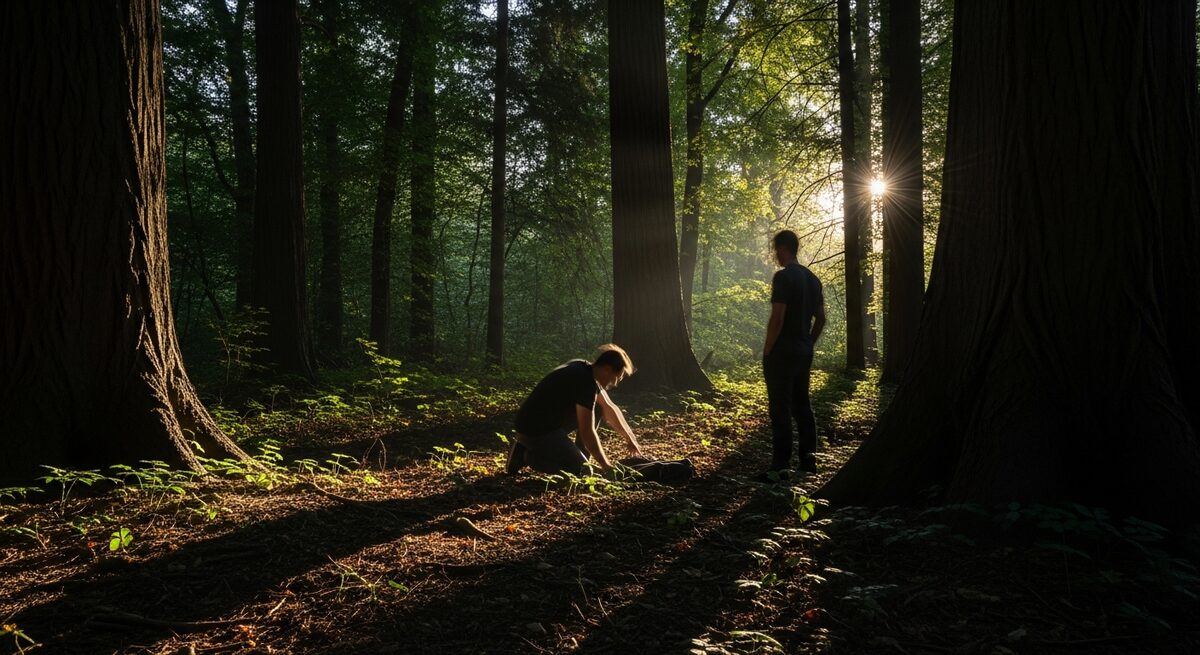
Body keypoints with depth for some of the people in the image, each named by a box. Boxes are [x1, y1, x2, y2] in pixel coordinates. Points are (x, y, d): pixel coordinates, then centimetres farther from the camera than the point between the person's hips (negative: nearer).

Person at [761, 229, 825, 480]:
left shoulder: (783, 277, -14)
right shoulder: (812, 278, 12)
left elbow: (777, 318, -19)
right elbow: (821, 319, 16)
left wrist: (766, 351, -12)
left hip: (782, 352, -8)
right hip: (804, 352, 8)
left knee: (780, 409, -5)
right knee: (802, 405, 15)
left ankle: (781, 466, -3)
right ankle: (808, 459, 21)